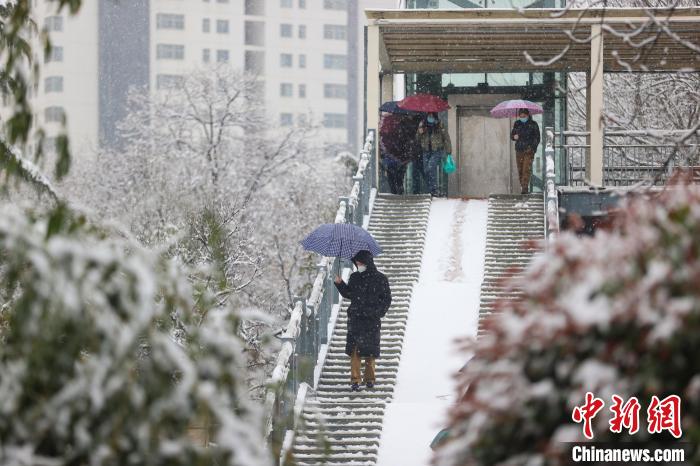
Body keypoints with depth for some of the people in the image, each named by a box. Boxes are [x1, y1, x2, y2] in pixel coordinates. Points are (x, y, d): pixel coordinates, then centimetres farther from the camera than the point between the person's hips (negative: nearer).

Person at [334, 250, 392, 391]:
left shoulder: (380, 279, 0)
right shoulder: (354, 277, 10)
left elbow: (387, 299, 3)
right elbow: (348, 294, 19)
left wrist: (379, 312, -8)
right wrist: (340, 284, 3)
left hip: (372, 320, -2)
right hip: (355, 318, 2)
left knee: (370, 350, 4)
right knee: (355, 349, -7)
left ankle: (369, 378, 18)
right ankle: (355, 379, -5)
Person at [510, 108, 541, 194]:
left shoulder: (533, 124, 1)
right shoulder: (517, 124, 12)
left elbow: (537, 138, 0)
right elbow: (512, 135, 18)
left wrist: (533, 147, -13)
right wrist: (514, 136, -6)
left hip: (529, 150, -4)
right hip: (519, 150, 4)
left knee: (527, 169, -15)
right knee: (520, 170, 3)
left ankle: (525, 188, -20)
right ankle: (523, 187, 11)